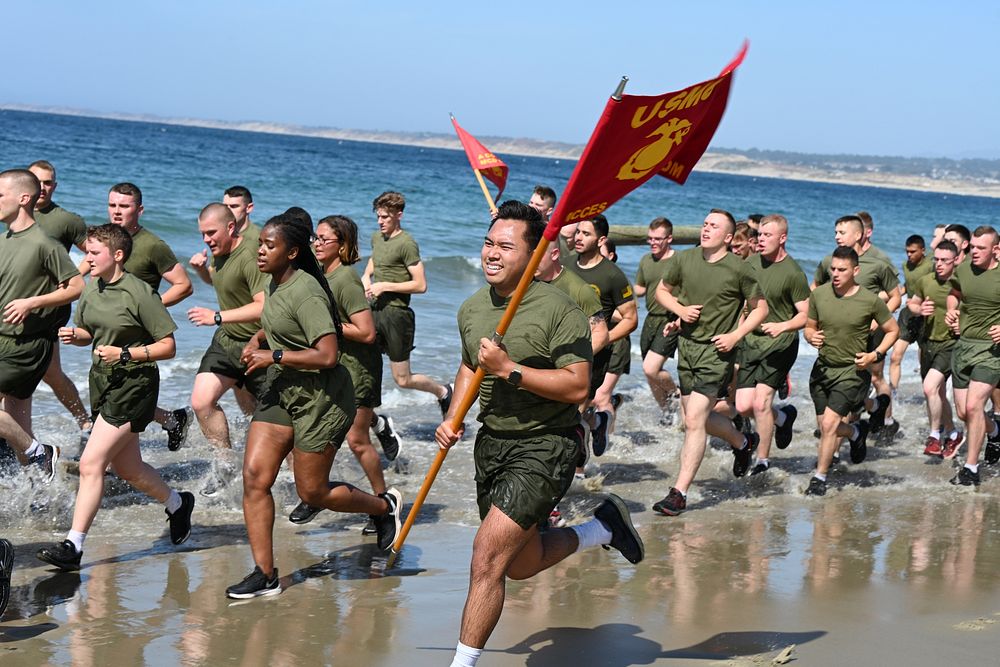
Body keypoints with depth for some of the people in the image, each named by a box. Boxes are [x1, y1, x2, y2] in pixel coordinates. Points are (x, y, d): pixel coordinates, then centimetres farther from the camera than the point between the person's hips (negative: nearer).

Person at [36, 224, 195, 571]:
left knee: (91, 463, -13)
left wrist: (124, 354, -21)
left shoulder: (139, 293, -16)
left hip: (133, 384, -8)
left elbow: (168, 346, -13)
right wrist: (75, 335, -4)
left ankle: (73, 546, -9)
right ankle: (178, 504, 41)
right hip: (102, 382, 8)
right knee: (127, 467, 16)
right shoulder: (91, 288, 5)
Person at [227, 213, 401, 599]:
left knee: (312, 492, 3)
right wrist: (258, 340, 8)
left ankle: (384, 506, 30)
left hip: (321, 398, -9)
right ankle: (265, 575, 2)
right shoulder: (275, 285, 7)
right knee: (254, 477, -4)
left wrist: (274, 356, -21)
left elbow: (327, 356, -29)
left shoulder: (305, 293, -22)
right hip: (281, 393, 9)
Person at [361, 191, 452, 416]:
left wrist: (385, 286, -18)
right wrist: (366, 276, 13)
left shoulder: (406, 244, -13)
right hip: (375, 311, 7)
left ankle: (443, 392, 28)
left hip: (396, 313, -7)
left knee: (402, 379, 4)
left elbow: (420, 285, -16)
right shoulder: (376, 237, 11)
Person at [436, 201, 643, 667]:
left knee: (487, 557, -16)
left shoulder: (558, 309, -17)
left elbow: (577, 386, -23)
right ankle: (604, 526, 41)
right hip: (492, 441, 8)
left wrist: (509, 369, -26)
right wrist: (453, 417, 6)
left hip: (545, 446, -8)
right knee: (521, 565, 19)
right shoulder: (472, 309, 5)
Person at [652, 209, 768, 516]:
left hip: (717, 351, -6)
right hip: (686, 344, 6)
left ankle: (679, 493, -8)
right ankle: (743, 442, 47)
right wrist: (679, 309, -4)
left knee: (694, 421, -12)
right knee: (700, 417, 17)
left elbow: (760, 308, 1)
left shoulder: (738, 269, -9)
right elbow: (662, 290, 16)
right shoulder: (685, 259, 2)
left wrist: (735, 336, -11)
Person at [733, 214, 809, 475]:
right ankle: (782, 417, 32)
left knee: (760, 402, -12)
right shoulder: (751, 263, 4)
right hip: (750, 342, 6)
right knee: (743, 406, 2)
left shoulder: (793, 273, -12)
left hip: (779, 344, -5)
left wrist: (782, 326, -28)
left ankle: (762, 460, 3)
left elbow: (806, 315, -11)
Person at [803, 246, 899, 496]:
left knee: (829, 423, -16)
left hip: (852, 370, -4)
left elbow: (893, 330, 3)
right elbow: (809, 326, 11)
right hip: (822, 367, 4)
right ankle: (856, 432, 46)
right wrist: (811, 337, -13)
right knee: (827, 427, 11)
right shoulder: (819, 294, -4)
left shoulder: (871, 301, -12)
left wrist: (875, 355, -11)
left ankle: (819, 478, 1)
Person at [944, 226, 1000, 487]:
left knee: (973, 406, -17)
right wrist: (951, 311, 6)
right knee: (962, 412, 10)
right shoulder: (962, 269, 2)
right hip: (963, 345, 6)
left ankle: (970, 469, -6)